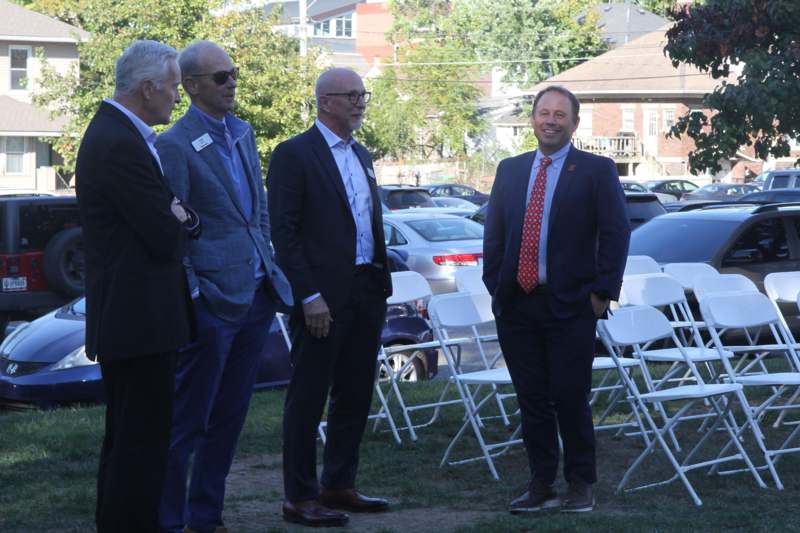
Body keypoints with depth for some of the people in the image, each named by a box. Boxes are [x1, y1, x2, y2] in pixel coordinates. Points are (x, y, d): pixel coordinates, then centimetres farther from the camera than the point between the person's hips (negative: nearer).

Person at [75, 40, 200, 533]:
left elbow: (171, 218, 17)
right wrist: (180, 219, 2)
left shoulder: (116, 132, 13)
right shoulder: (121, 145, -20)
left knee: (126, 438, 18)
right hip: (140, 319, -11)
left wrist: (179, 215, -5)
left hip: (127, 320, 11)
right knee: (143, 441, -7)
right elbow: (165, 237, -19)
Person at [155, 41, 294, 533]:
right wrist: (192, 298, -16)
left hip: (257, 295, 8)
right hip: (214, 301, -8)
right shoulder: (176, 146, -11)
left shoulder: (244, 133, 13)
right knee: (189, 420, -2)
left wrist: (270, 270, 14)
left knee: (229, 417, 13)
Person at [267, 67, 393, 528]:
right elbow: (284, 231, -13)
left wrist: (382, 286, 13)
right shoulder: (294, 154, -8)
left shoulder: (361, 156, 17)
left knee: (355, 396, 12)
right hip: (323, 296, -8)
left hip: (366, 294, 8)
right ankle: (300, 497, 4)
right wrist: (309, 295, -18)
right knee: (309, 398, -1)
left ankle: (339, 486, 23)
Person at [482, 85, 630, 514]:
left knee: (570, 398, -2)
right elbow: (494, 233, 15)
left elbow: (615, 234, -3)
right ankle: (541, 485, 16)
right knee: (532, 399, 8)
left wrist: (602, 293, -8)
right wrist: (495, 285, 7)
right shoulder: (510, 170, 13)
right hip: (515, 303, 4)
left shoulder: (597, 171, 0)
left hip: (570, 306, -4)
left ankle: (580, 486, 12)